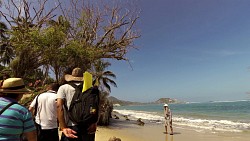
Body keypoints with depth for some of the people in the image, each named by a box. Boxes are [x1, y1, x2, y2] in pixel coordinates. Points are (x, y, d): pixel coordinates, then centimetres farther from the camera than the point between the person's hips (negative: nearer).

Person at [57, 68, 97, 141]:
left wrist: (63, 127, -10)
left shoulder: (63, 88, 9)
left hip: (71, 127, -1)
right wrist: (94, 123, -11)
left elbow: (59, 106, -5)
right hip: (87, 127, 2)